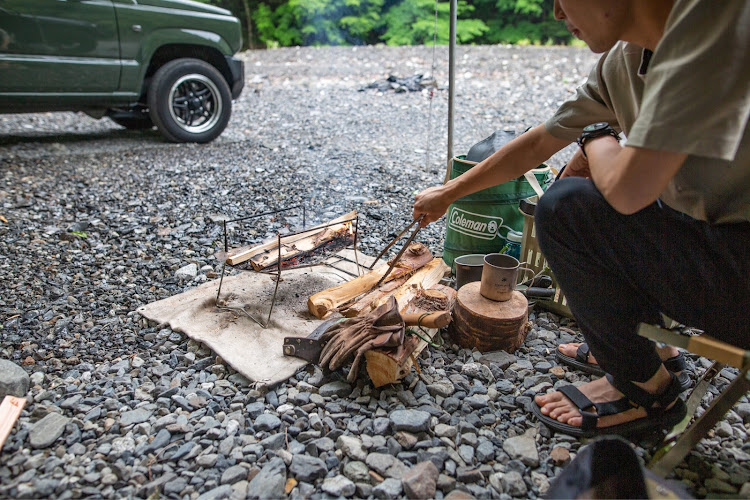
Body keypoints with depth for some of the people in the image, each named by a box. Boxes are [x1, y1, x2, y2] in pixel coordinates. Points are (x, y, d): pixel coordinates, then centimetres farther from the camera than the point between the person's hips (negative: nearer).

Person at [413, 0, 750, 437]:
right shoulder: (622, 60, 2)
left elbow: (628, 190, -29)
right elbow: (537, 145, 11)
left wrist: (597, 143, -5)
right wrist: (449, 193, 20)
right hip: (709, 232, 8)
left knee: (564, 208, -15)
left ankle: (645, 385, 3)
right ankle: (647, 334, 23)